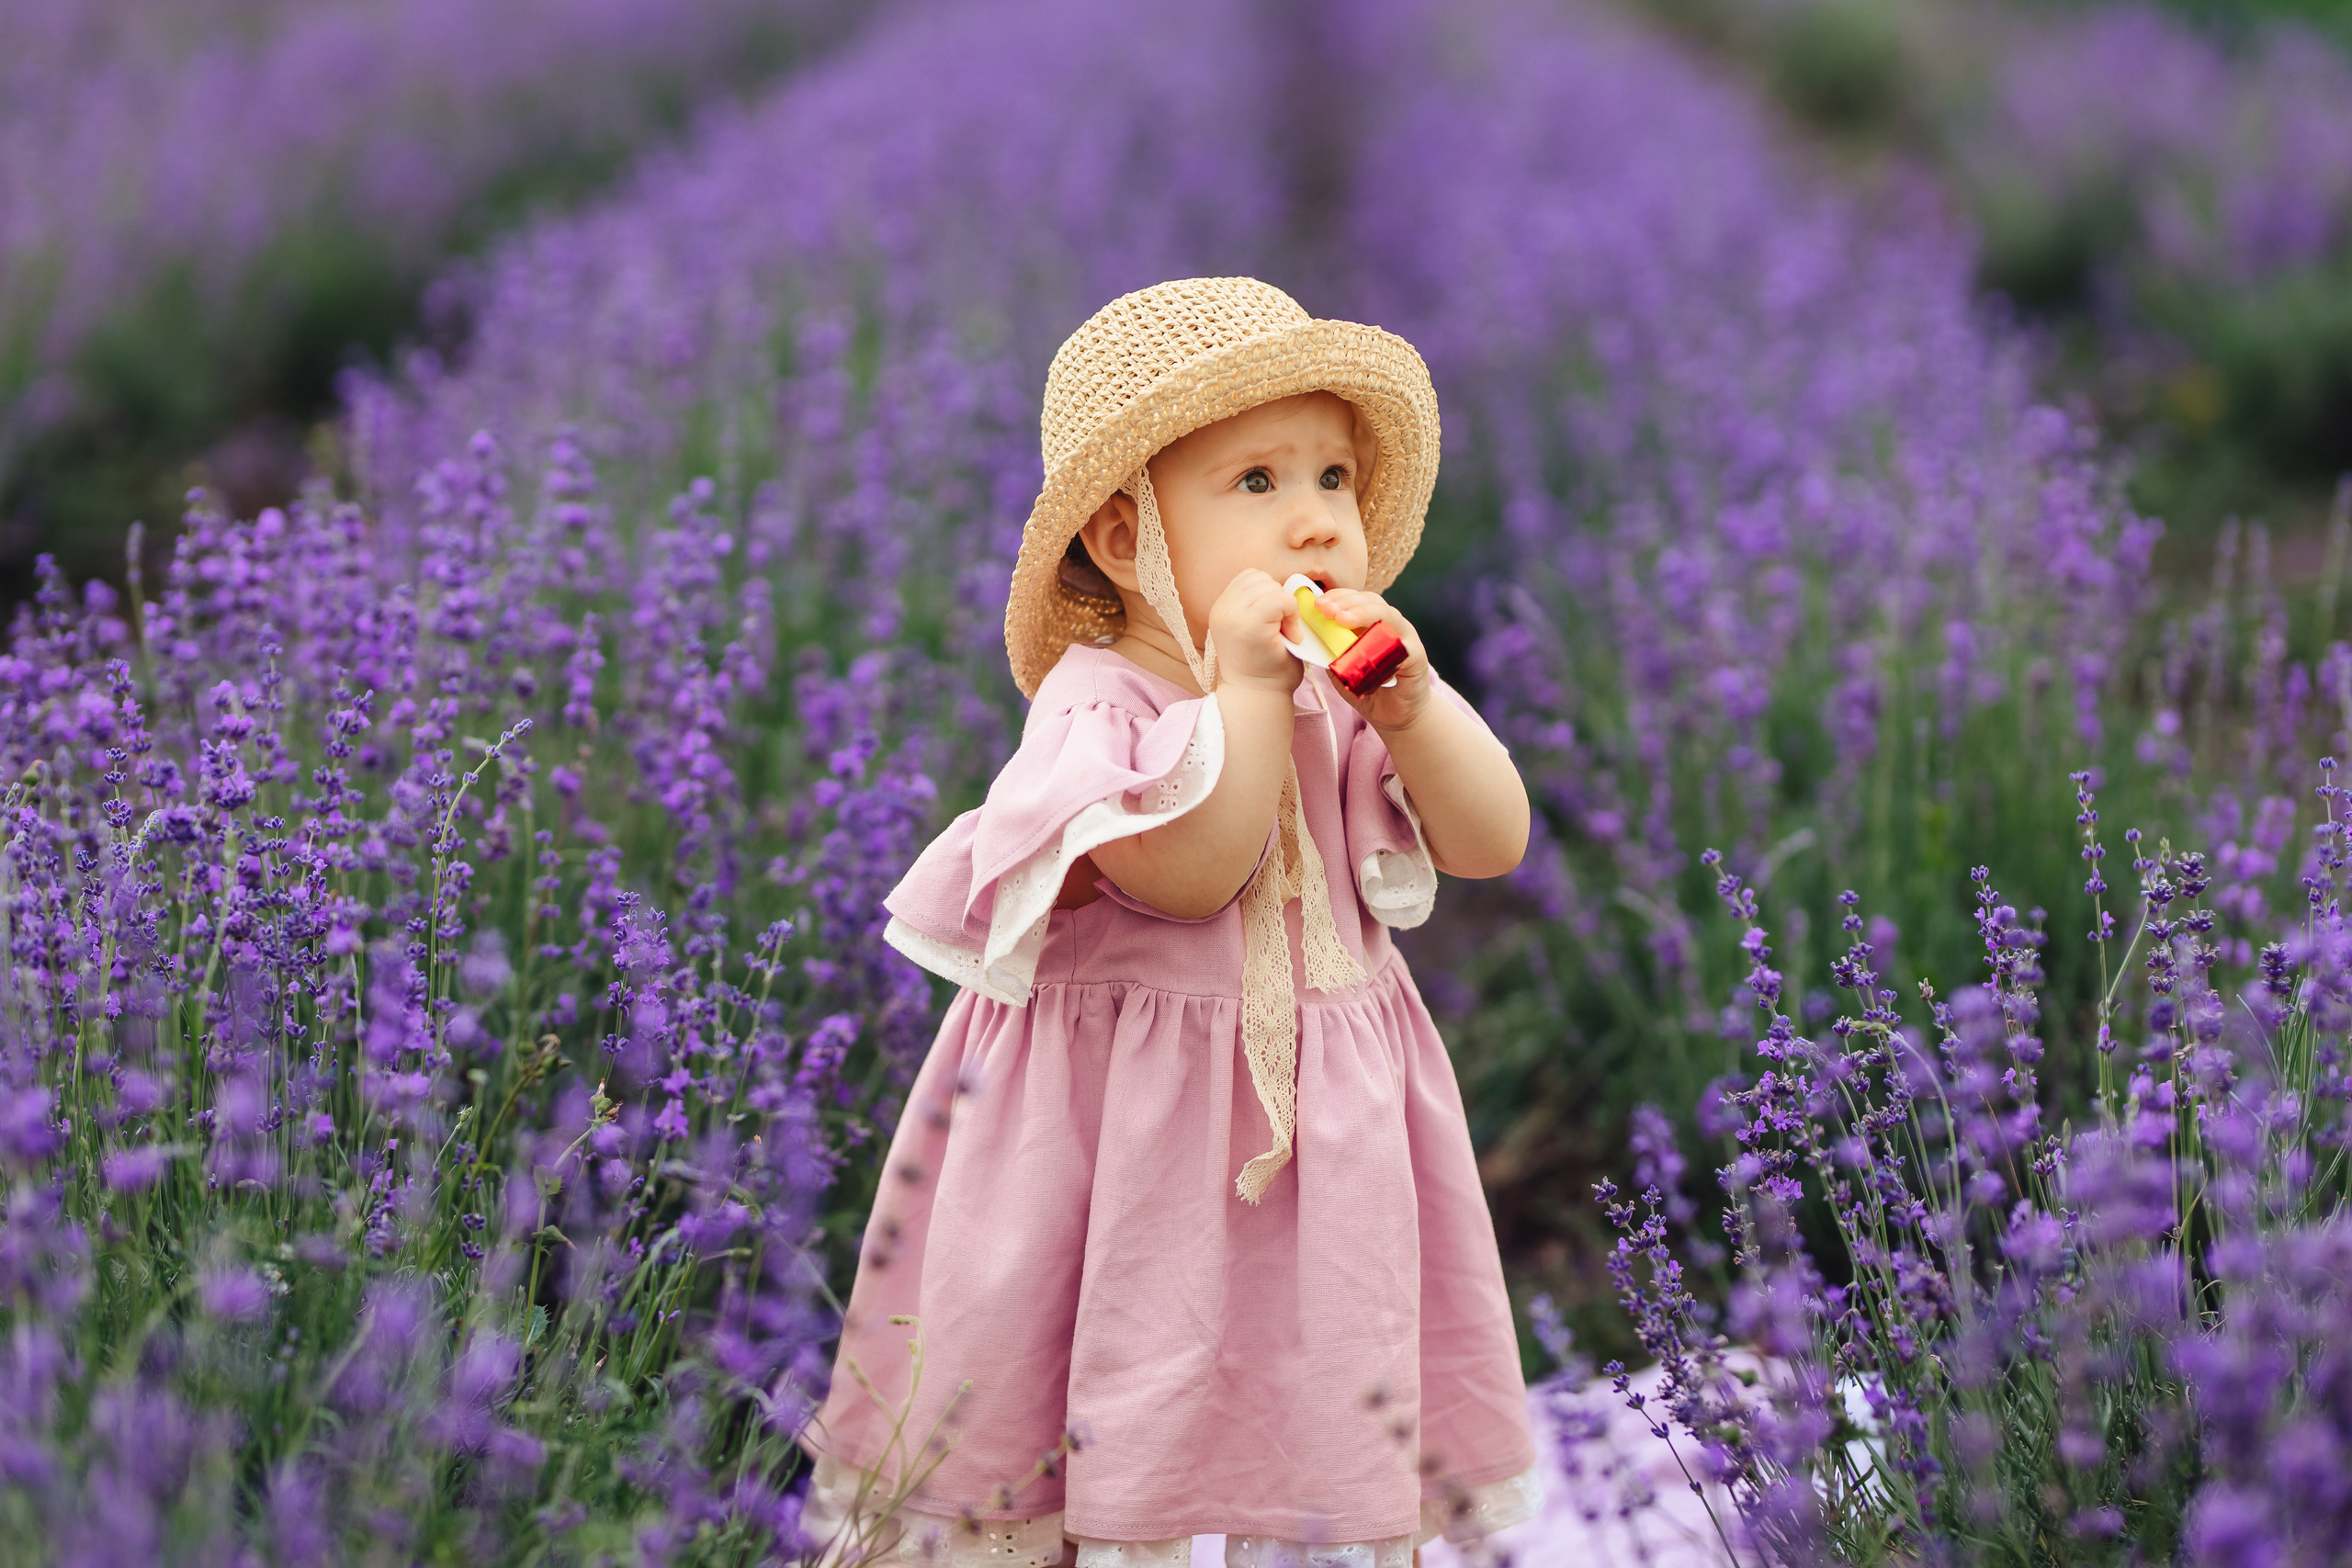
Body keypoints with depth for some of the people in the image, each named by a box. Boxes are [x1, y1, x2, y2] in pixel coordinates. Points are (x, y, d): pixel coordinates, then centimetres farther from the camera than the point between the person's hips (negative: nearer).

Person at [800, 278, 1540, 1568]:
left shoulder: (1344, 707, 5)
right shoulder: (1096, 701, -14)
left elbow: (1495, 842, 1)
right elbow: (1190, 869, -27)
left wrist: (1410, 701, -13)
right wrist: (1247, 683, -25)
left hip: (1328, 1126, 6)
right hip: (1138, 1117, -5)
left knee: (1338, 1437, 11)